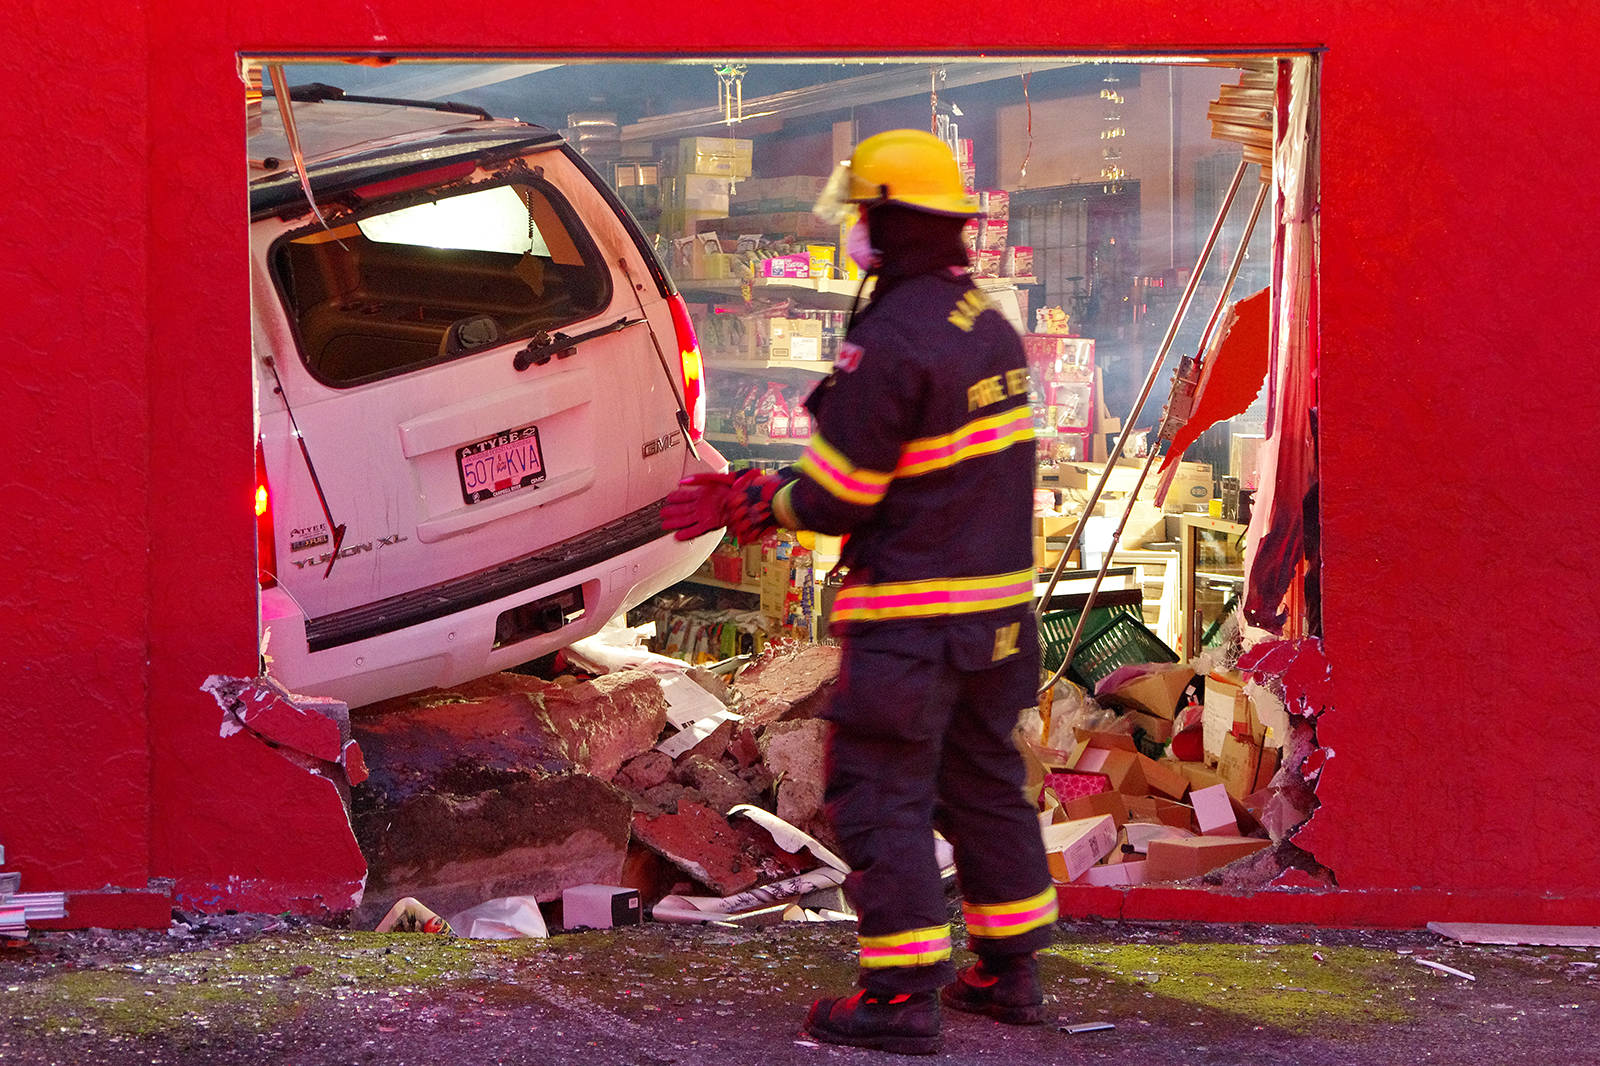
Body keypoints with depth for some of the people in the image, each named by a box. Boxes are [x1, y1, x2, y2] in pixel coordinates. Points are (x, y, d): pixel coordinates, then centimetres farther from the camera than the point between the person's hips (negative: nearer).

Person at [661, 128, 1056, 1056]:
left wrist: (753, 506, 2)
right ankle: (1010, 969, 25)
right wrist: (759, 495, 14)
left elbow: (834, 495, -17)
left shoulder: (891, 343, -20)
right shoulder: (991, 326, 9)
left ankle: (903, 994, -2)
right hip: (999, 600, 9)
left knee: (882, 795, -2)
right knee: (985, 780, 18)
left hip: (912, 616, -9)